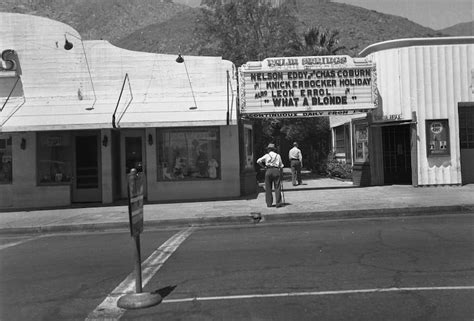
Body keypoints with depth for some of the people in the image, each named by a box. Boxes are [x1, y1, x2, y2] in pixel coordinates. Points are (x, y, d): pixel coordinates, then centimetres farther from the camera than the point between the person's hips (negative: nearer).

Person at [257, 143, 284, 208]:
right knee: (277, 188, 1)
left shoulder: (266, 155, 9)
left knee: (268, 188, 5)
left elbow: (258, 161, -1)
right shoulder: (278, 156, 14)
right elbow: (281, 166, 11)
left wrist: (264, 165, 14)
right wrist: (281, 174, 20)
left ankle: (269, 203, 4)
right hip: (276, 170, 1)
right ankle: (278, 203, -3)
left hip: (269, 171, -1)